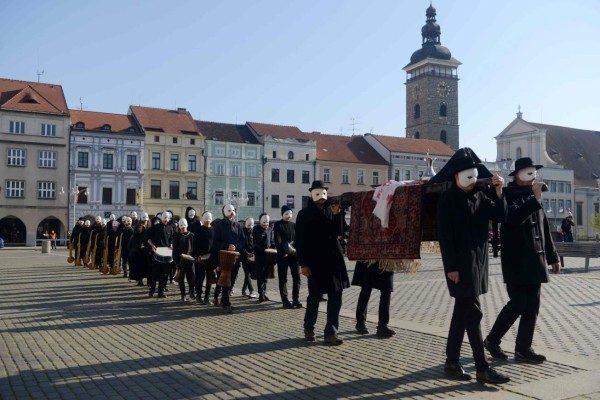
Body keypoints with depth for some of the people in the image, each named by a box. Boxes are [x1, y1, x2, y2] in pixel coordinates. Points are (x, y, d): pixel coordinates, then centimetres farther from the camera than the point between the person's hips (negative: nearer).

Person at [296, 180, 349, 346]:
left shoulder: (330, 210, 10)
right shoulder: (304, 214, -1)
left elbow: (338, 232, 1)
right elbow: (300, 241, -5)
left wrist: (336, 215, -11)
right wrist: (303, 263, -11)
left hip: (334, 259, 4)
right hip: (315, 261, -4)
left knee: (336, 296, 1)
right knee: (314, 296, 6)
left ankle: (331, 333, 6)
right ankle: (309, 328, 27)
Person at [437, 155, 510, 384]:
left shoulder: (480, 196, 11)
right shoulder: (447, 199, -8)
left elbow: (500, 217, 5)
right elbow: (444, 235, -12)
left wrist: (498, 191, -6)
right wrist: (451, 267, -17)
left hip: (478, 261, 7)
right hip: (460, 263, -7)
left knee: (462, 313, 11)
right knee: (473, 313, -6)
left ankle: (451, 364, 20)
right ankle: (482, 369, 1)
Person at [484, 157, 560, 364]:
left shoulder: (533, 199, 16)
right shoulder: (509, 196, -6)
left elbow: (545, 230, 19)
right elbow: (514, 218, -26)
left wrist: (553, 257, 18)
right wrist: (535, 199, -26)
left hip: (535, 261, 7)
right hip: (516, 262, -7)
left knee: (532, 306, 6)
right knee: (518, 303, -7)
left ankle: (523, 348, 15)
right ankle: (492, 340, 10)